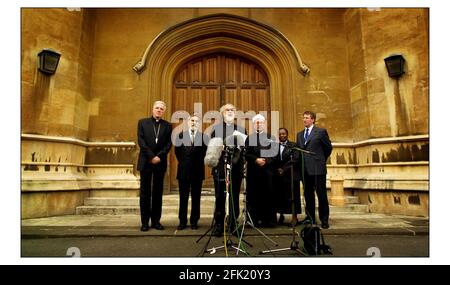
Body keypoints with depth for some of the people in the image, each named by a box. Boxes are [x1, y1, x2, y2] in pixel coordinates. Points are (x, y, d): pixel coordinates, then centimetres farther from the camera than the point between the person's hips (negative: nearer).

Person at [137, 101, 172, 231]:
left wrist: (159, 156, -12)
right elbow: (141, 141, -3)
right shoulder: (143, 122, 7)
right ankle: (144, 222, 11)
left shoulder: (167, 125, 9)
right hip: (146, 162, -1)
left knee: (158, 192, 5)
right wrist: (151, 156, -12)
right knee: (145, 192, 4)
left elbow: (169, 143, 1)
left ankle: (156, 220, 13)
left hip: (160, 162, 1)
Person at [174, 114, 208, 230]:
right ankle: (182, 221, 16)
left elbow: (205, 152, -2)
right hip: (184, 171, 1)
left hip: (197, 171, -1)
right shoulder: (181, 135, 6)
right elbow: (177, 151, 8)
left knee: (196, 197, 7)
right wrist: (183, 162, 5)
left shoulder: (203, 136, 1)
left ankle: (194, 221, 17)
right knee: (183, 197, 7)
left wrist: (198, 163, -2)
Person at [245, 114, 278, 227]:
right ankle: (255, 219, 11)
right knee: (254, 196, 2)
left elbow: (274, 153, 0)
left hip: (267, 170, -1)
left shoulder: (270, 137, 8)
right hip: (253, 171, 1)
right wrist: (256, 160, -11)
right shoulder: (249, 138, 10)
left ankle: (269, 220, 9)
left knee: (268, 195, 1)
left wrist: (265, 161, -13)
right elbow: (247, 154, 3)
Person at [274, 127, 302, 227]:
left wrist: (283, 169, -11)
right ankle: (281, 216, 19)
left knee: (292, 196, 1)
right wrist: (277, 169, -10)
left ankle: (294, 217, 9)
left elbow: (295, 160, -7)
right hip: (278, 175, 3)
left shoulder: (293, 146, 2)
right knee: (280, 196, 6)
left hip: (291, 175, -2)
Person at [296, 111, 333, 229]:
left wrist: (321, 160, 11)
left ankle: (324, 219, 12)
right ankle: (310, 217, 22)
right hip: (305, 169, 5)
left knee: (321, 195, 1)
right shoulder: (300, 134, 15)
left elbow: (329, 147, 5)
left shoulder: (321, 131, 0)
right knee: (308, 195, 11)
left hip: (318, 168, -5)